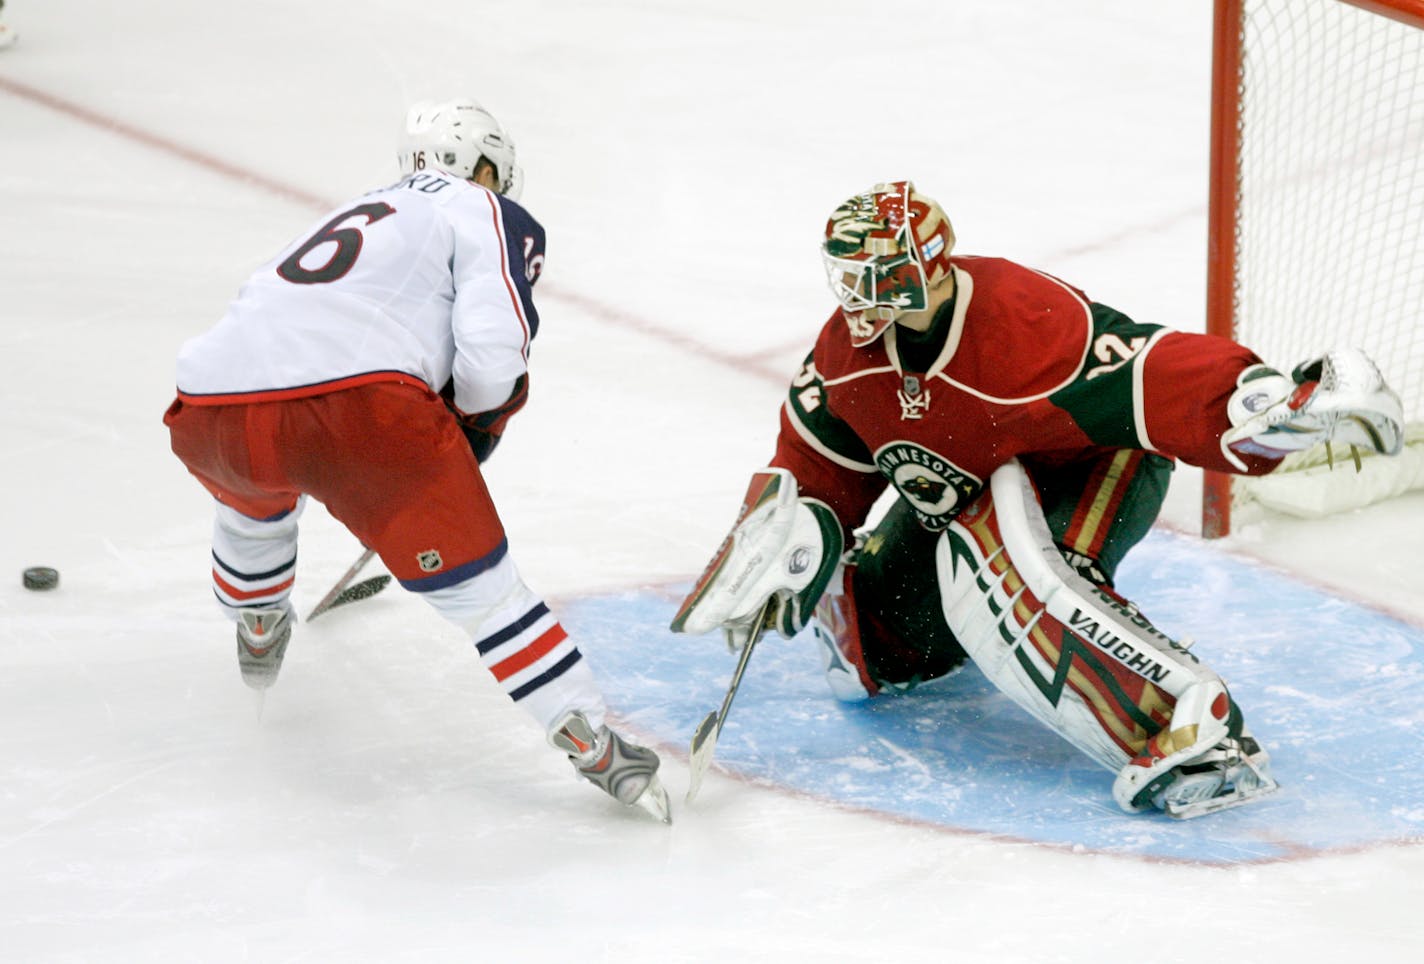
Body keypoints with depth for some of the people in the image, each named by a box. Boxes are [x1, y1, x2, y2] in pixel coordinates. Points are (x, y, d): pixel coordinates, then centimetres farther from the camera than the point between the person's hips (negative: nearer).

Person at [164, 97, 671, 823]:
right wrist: (476, 427, 18)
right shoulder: (491, 216, 15)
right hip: (359, 405, -6)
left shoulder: (356, 214, 35)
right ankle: (591, 743, -1)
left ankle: (257, 635, 61)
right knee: (475, 580, 2)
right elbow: (492, 350, -3)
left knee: (256, 495, 39)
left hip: (211, 409, 6)